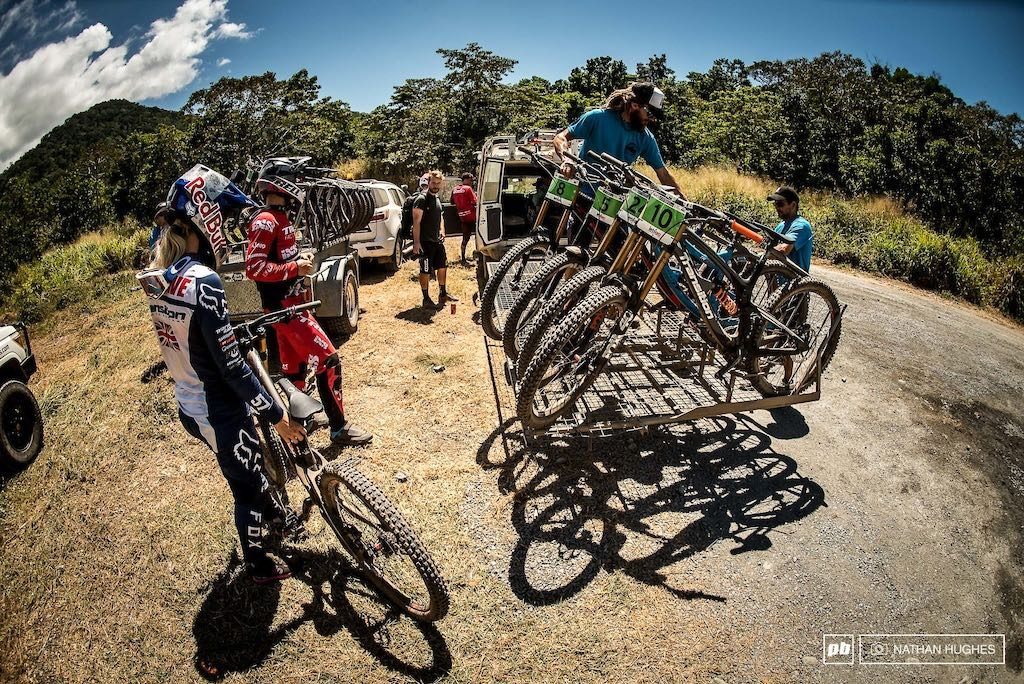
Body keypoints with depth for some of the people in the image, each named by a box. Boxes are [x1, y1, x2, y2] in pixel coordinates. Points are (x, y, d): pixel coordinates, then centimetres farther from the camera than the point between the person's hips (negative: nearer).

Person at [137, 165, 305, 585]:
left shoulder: (157, 275, -2)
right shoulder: (202, 281, -28)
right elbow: (231, 366, -26)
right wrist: (276, 415, -18)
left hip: (187, 404, 8)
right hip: (218, 412, -8)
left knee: (251, 463, 31)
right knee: (246, 487, 15)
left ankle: (272, 512, 57)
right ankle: (258, 564, 38)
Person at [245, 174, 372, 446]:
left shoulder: (281, 217, 13)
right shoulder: (265, 221, -18)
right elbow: (254, 268, -24)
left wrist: (301, 258, 7)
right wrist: (296, 267, -19)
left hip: (292, 303, 10)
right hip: (284, 307, -10)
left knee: (295, 365, 18)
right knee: (327, 360, -8)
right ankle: (339, 428, 2)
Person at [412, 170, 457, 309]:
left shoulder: (437, 199, 13)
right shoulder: (421, 199, -12)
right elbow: (416, 222, -18)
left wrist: (441, 230, 10)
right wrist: (416, 242, -23)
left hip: (437, 240, 8)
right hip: (425, 242, -8)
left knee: (442, 266, 15)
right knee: (425, 271, -1)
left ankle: (443, 294, 29)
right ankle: (426, 300, 6)